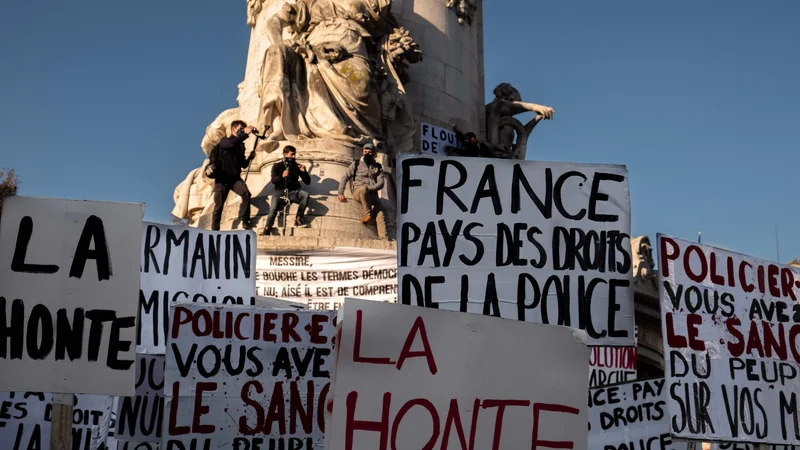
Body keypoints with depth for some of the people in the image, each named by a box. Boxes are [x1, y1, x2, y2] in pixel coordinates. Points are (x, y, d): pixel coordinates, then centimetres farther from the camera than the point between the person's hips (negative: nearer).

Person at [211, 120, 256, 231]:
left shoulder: (241, 146, 13)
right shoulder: (224, 141, 0)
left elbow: (243, 165, 16)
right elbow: (232, 143, -26)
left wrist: (250, 157, -2)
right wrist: (246, 134, -27)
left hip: (235, 178, 4)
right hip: (222, 178, -3)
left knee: (246, 193, -23)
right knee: (219, 205, -2)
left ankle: (245, 221, -17)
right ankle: (215, 230, 7)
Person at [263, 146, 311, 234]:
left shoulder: (297, 166, 7)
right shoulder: (277, 165, 5)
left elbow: (307, 182, 6)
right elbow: (273, 180, -9)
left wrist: (304, 172, -13)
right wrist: (282, 176, -28)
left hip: (293, 191, 1)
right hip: (280, 191, -1)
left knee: (305, 195, -30)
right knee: (273, 210, -27)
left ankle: (299, 217, -15)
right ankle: (267, 230, -17)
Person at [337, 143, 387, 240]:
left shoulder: (378, 167, 16)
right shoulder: (356, 164, 13)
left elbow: (381, 183, 4)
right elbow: (345, 178, 6)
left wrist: (370, 188, -15)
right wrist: (340, 193, -8)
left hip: (372, 194, 2)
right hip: (358, 192, -2)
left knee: (380, 215, -25)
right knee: (363, 187, -40)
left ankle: (383, 239, -39)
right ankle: (368, 213, -27)